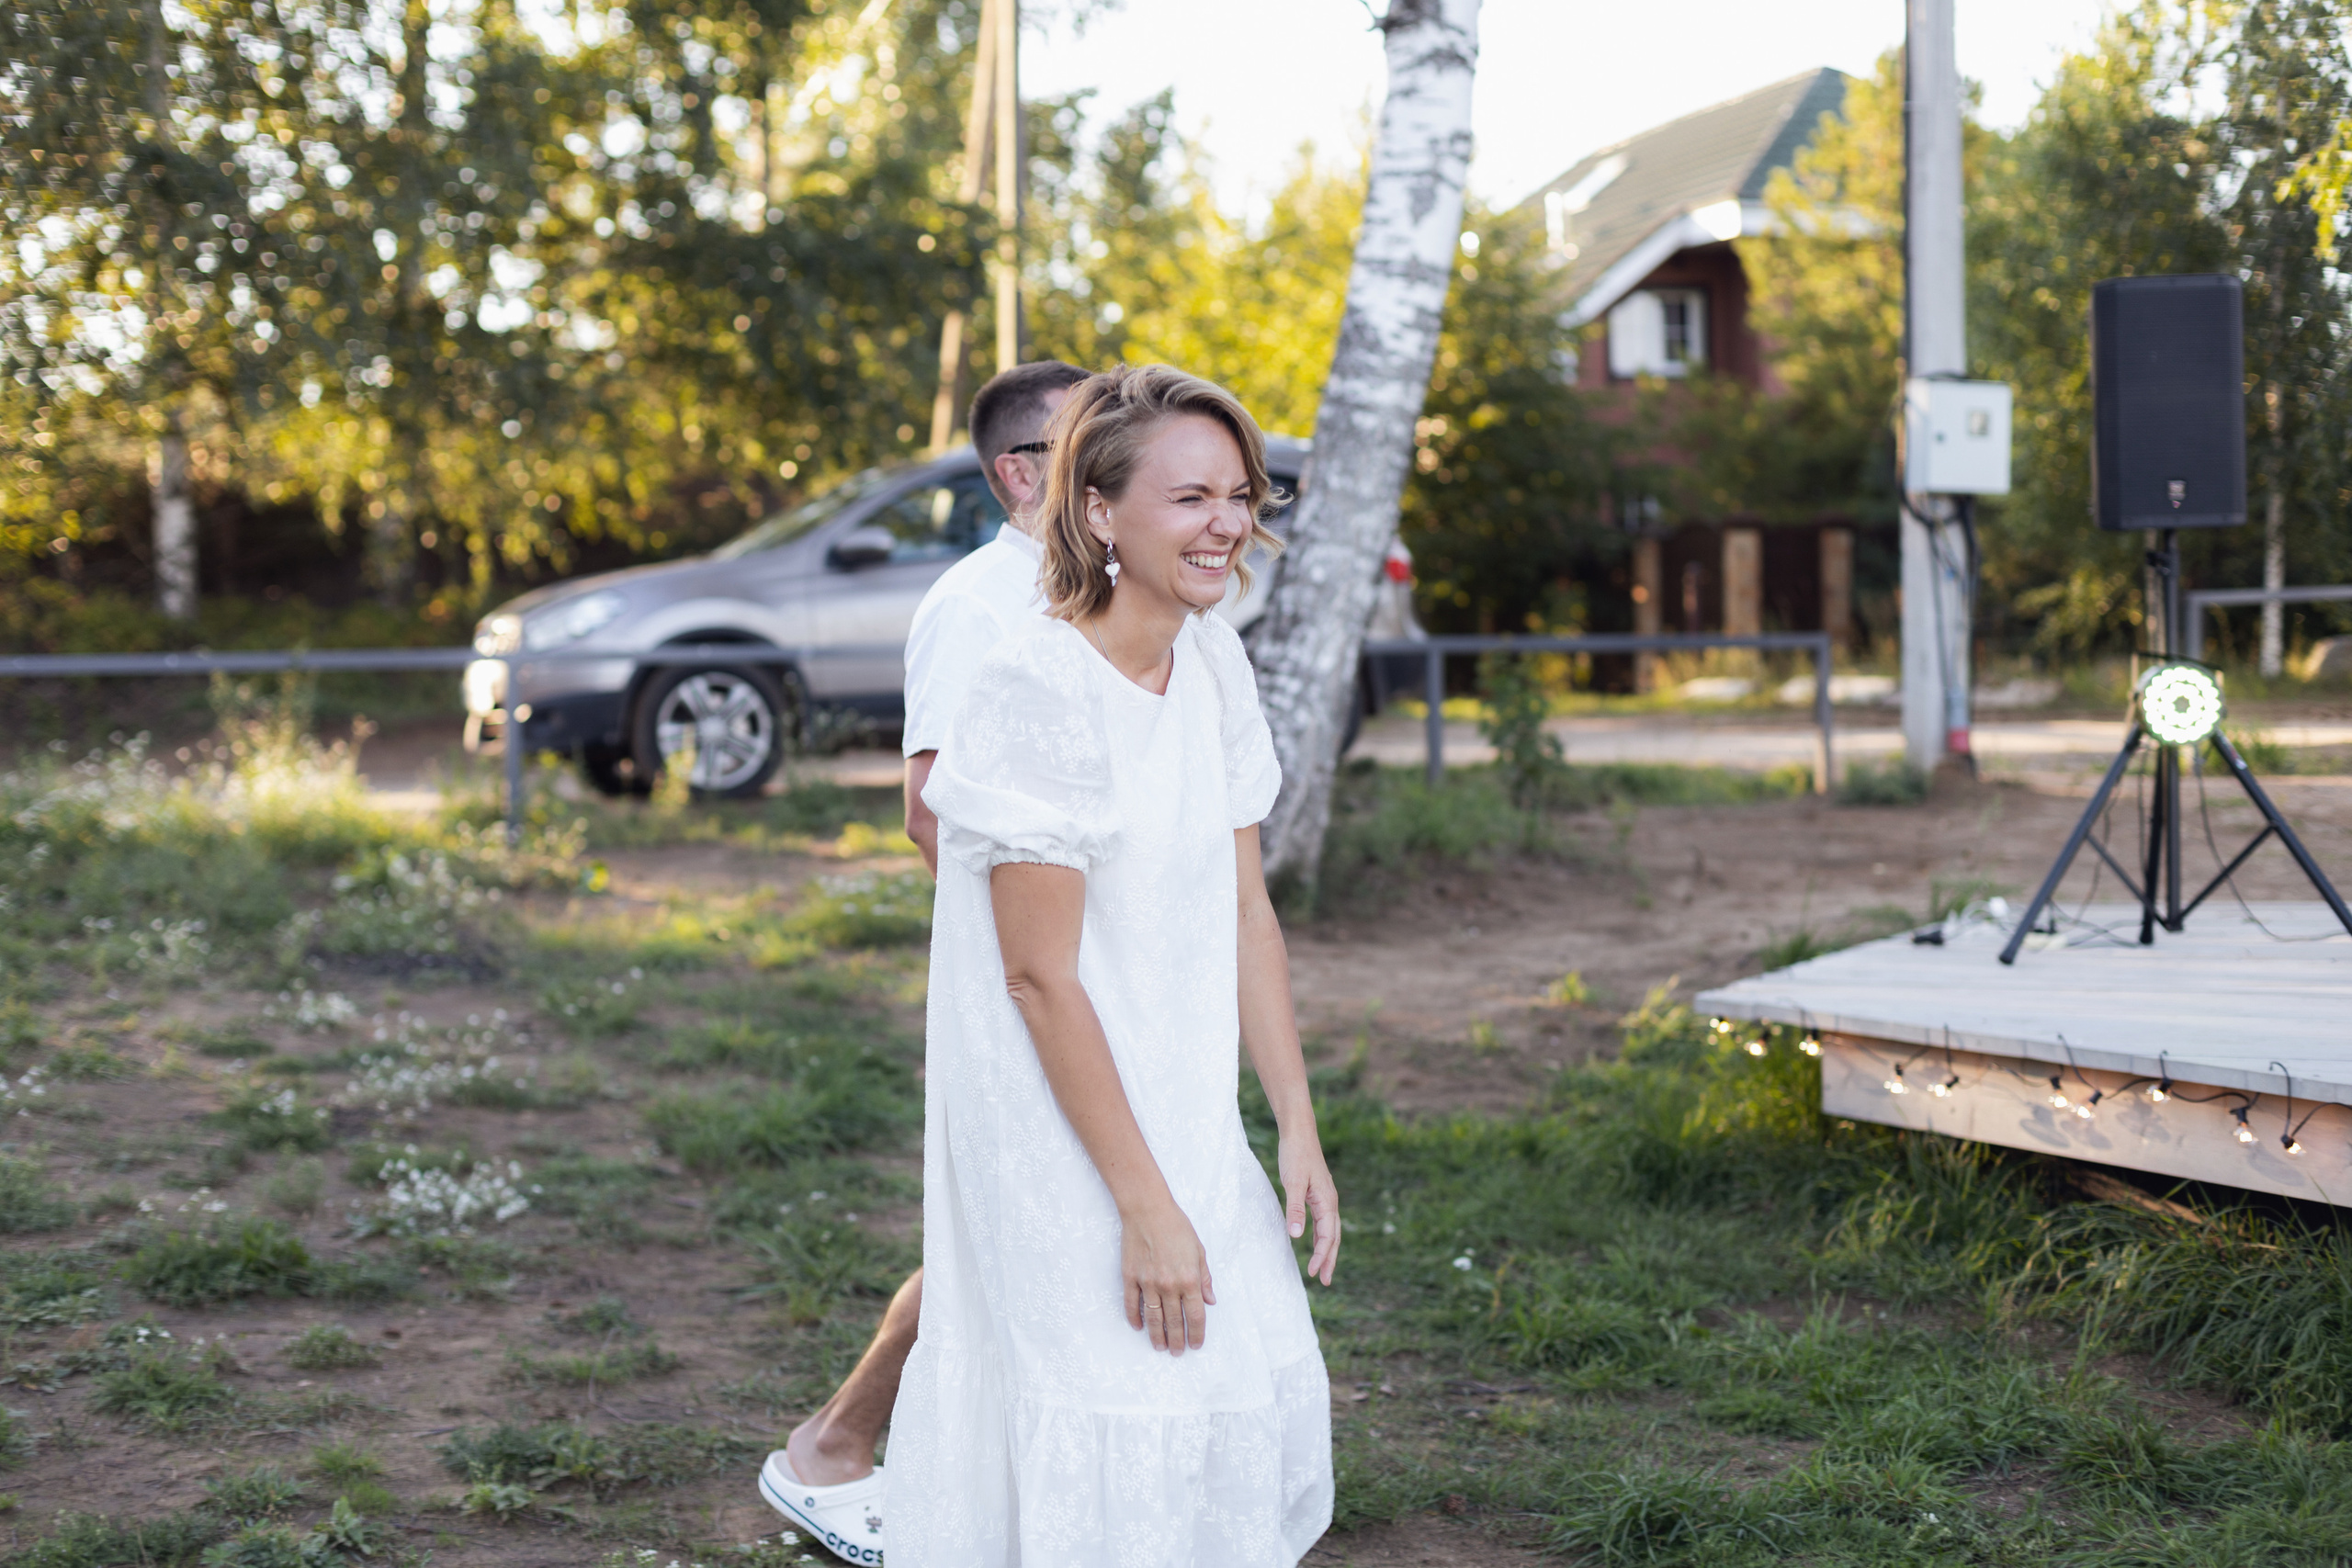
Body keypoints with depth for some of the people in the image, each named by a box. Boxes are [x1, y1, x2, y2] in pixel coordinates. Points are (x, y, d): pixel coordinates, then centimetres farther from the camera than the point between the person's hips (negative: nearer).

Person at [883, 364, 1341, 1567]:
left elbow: (1244, 913, 7)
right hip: (1057, 1128, -7)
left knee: (1254, 1388, 12)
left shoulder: (1214, 662, 2)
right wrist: (1146, 1206, -18)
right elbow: (1040, 977, -20)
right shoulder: (1036, 693, -20)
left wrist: (1298, 1133, 5)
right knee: (1117, 1418, 0)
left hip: (1181, 1106, 7)